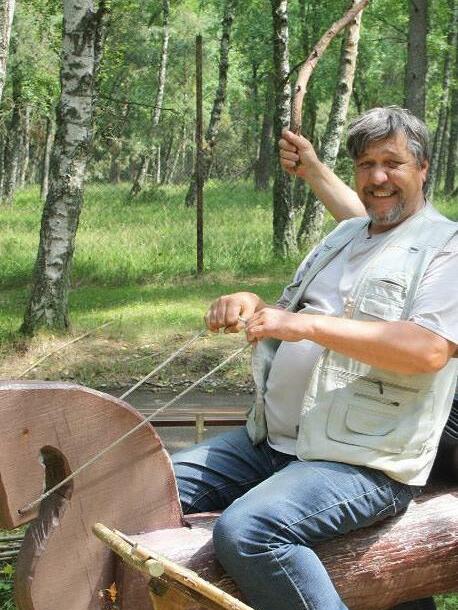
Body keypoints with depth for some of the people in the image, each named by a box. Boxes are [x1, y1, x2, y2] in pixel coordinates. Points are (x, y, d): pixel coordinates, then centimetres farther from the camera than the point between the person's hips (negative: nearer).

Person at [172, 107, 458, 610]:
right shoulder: (343, 237, 20)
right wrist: (250, 305, -2)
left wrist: (306, 324, -23)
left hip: (364, 464, -8)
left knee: (246, 530, -31)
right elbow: (289, 316, 23)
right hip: (269, 441, 9)